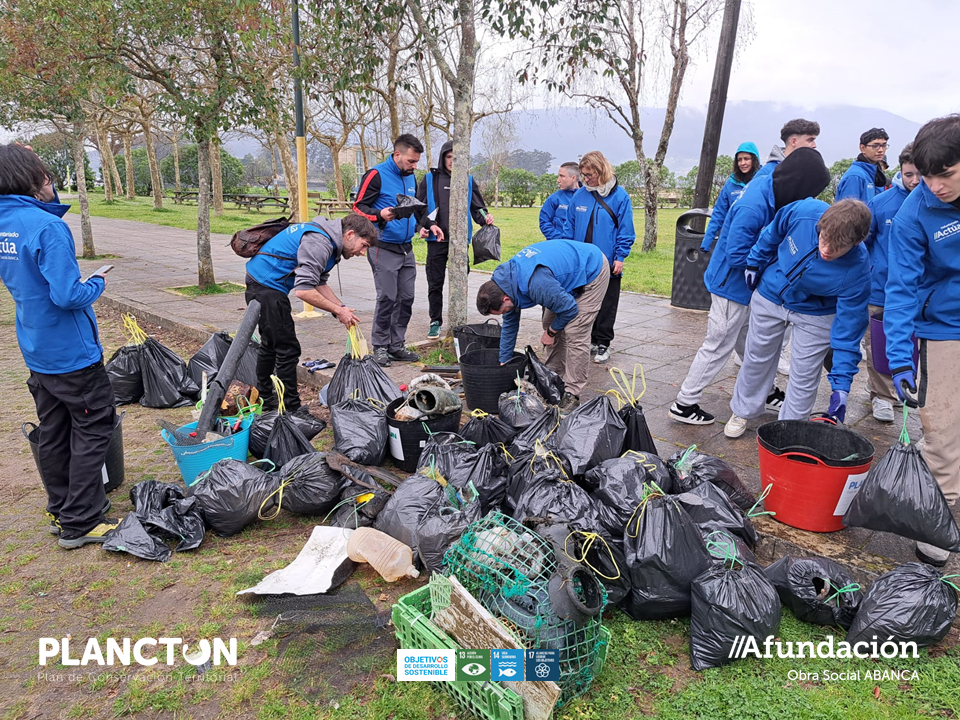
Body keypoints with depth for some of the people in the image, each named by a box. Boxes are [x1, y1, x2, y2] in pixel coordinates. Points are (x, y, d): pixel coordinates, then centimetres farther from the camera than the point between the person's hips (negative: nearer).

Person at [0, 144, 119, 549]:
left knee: (53, 432, 18)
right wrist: (96, 284, -5)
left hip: (36, 352, 8)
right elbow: (68, 295, -27)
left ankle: (60, 511, 32)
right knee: (93, 429, 3)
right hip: (72, 352, -8)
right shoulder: (47, 227, -21)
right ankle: (80, 523, 8)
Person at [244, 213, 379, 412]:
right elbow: (303, 290, -29)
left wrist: (341, 307, 1)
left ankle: (264, 398, 35)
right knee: (288, 349, -6)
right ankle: (292, 408, 2)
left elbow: (319, 283, 14)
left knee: (271, 344, 21)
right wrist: (338, 310, -20)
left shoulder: (328, 239, 10)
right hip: (267, 286, -11)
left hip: (259, 283, 11)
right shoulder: (319, 243, -23)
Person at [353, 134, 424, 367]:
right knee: (387, 298, -6)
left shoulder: (410, 177, 15)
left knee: (406, 298, 8)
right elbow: (359, 207, -9)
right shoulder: (377, 175, -8)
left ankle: (396, 345, 19)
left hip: (406, 248, 7)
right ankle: (380, 346, 8)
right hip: (384, 249, -7)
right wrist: (380, 215, -25)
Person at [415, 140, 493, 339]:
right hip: (436, 240, -1)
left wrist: (485, 217, -11)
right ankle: (435, 322, 16)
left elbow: (477, 207, 11)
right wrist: (425, 225, -11)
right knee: (435, 283, 4)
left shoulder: (468, 180, 10)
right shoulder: (430, 179, 6)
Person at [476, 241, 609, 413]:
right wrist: (503, 363, 9)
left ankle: (572, 394, -6)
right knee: (550, 324, 8)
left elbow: (570, 309, -24)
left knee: (575, 334, -13)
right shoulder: (505, 278, -9)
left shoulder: (536, 284, -39)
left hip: (592, 270, -9)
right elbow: (509, 325, 5)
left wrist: (550, 332, -7)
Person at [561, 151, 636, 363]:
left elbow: (625, 230, -6)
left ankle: (603, 343, 18)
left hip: (608, 264, -4)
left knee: (606, 306, 7)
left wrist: (620, 257, -10)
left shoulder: (619, 196, -6)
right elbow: (569, 226, 10)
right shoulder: (580, 195, 4)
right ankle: (589, 340, 25)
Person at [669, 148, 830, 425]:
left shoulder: (767, 184, -4)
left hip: (749, 286, 9)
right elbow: (737, 256, -26)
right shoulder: (752, 208, -30)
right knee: (718, 347, 1)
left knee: (752, 343, 22)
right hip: (732, 286, -9)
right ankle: (684, 404, 11)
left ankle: (767, 392, 40)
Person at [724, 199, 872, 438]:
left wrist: (841, 386, -26)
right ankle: (742, 411, 37)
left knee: (804, 376, 3)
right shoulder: (803, 212, -33)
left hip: (816, 314, -2)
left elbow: (848, 328, -26)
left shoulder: (857, 271, -34)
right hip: (770, 295, 2)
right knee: (756, 359, 16)